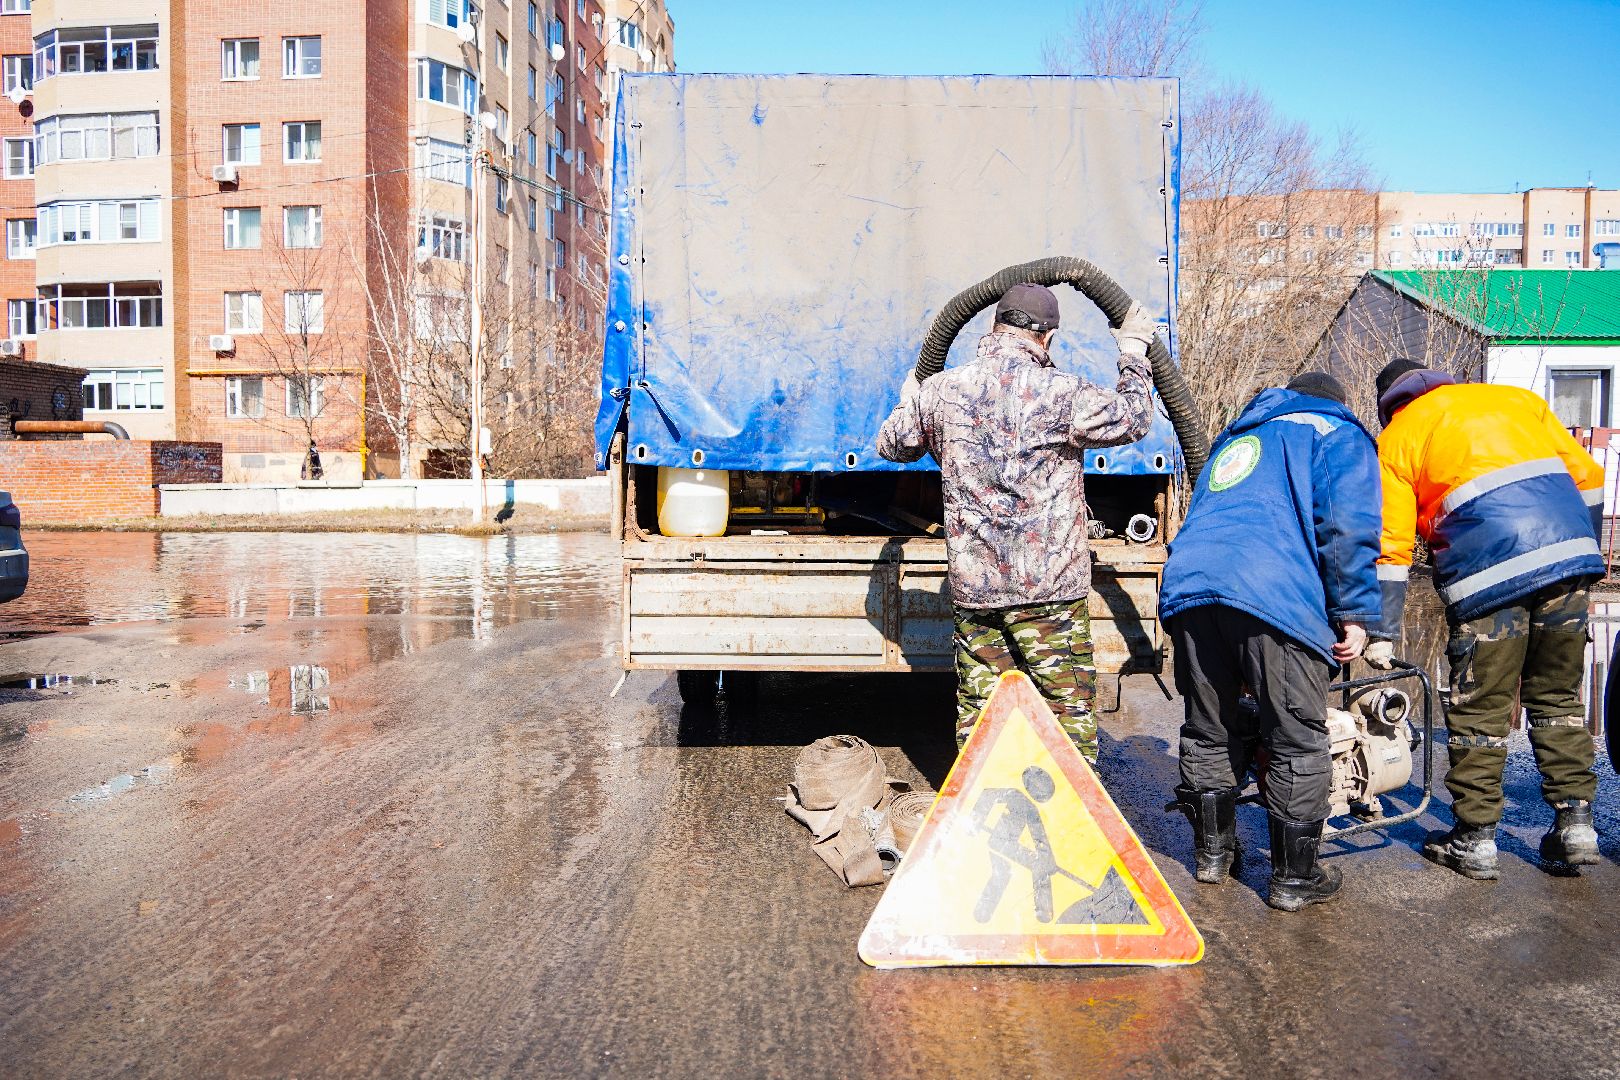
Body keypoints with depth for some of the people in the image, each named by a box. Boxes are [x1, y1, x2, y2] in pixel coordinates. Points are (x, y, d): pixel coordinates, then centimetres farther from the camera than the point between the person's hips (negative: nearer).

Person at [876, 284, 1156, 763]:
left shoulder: (940, 390, 3)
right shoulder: (1059, 392, -10)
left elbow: (892, 444, 19)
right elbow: (1133, 418, 3)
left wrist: (907, 400, 39)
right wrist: (1133, 351, 18)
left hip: (972, 586, 4)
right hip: (1048, 588, -4)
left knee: (978, 711, 14)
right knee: (1068, 711, 6)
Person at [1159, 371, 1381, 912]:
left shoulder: (1235, 437, 37)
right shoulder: (1338, 434, 18)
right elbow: (1347, 525, -1)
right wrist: (1354, 614, 2)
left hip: (1187, 585, 6)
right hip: (1275, 597, -6)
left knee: (1208, 733, 19)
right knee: (1297, 744, 7)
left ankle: (1213, 851, 31)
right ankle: (1295, 877, 16)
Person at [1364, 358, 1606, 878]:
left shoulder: (1396, 439, 11)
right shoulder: (1516, 397, 23)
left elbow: (1391, 546, 5)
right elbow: (1587, 476, 17)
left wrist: (1382, 635, 6)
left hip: (1488, 573, -4)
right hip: (1569, 550, 4)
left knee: (1479, 709, 6)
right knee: (1558, 697, 18)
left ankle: (1474, 839, 13)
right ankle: (1575, 823, 19)